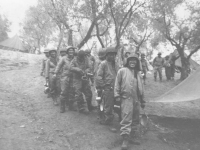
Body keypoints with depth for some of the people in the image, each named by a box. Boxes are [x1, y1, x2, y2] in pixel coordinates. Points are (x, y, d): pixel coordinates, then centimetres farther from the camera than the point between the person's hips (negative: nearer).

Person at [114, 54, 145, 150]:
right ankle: (125, 139, -6)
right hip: (126, 98, -6)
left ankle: (134, 136, 27)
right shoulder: (122, 71, 1)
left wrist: (142, 100, 20)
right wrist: (117, 95, -8)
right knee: (126, 118, -11)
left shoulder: (138, 73, 17)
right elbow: (117, 83, -1)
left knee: (136, 119, 14)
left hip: (136, 99, 6)